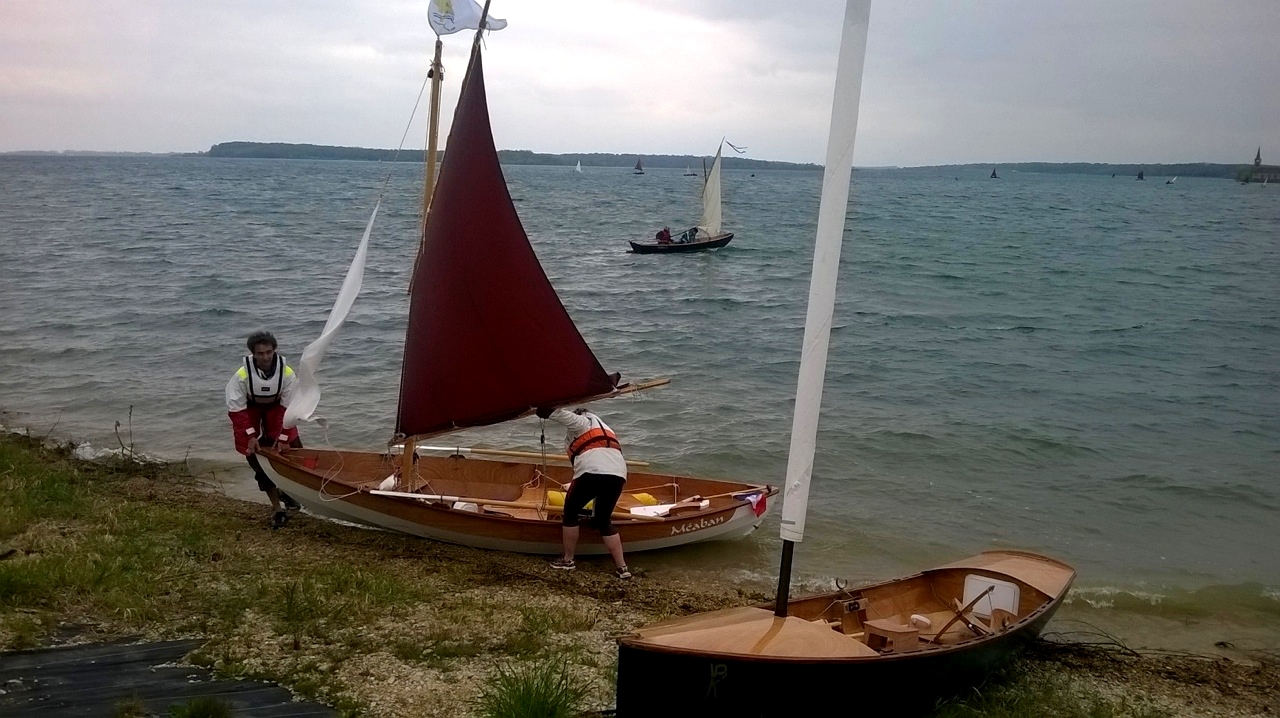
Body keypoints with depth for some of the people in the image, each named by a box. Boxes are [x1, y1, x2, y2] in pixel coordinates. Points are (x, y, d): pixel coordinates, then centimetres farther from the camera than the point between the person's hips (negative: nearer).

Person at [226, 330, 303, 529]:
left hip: (275, 408, 2)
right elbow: (236, 410, -20)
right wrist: (251, 436, -22)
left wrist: (283, 437, -19)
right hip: (249, 410, -2)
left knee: (295, 449, -5)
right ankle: (276, 508, 0)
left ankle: (284, 489, 20)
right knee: (258, 458, -6)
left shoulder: (286, 373, -25)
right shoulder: (242, 375, -29)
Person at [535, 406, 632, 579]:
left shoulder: (580, 422, 19)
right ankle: (622, 568, 13)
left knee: (571, 511, 17)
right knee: (604, 522, 21)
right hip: (618, 474, 7)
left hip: (592, 471, -6)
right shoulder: (606, 431, 40)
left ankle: (567, 560, 24)